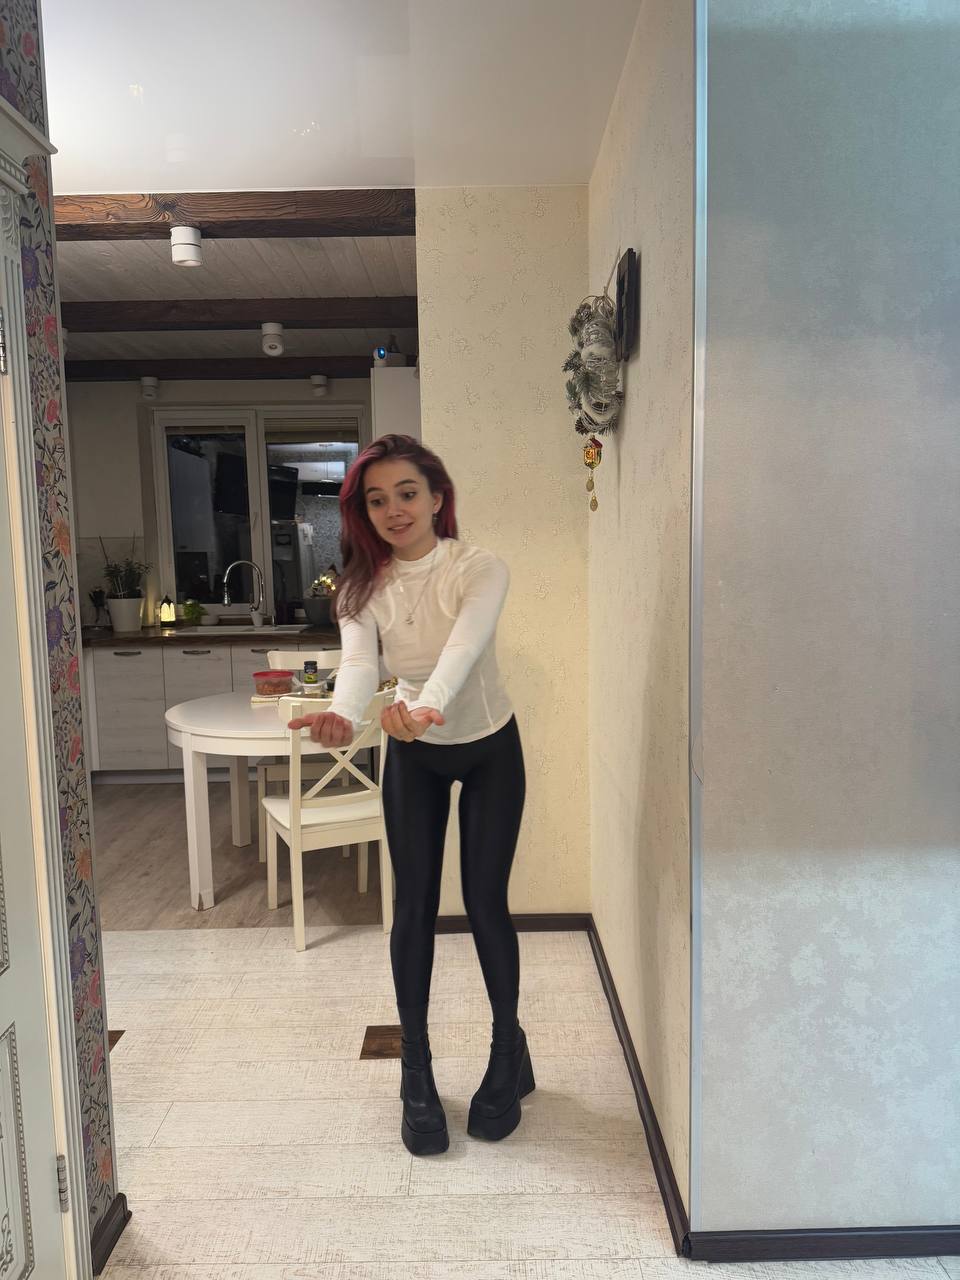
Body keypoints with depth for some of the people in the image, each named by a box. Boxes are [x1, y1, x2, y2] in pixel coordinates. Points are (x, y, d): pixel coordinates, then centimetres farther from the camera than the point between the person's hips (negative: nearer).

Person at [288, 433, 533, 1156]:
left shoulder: (479, 569, -22)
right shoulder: (365, 586, -12)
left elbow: (463, 647, -42)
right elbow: (358, 662, -30)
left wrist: (428, 705, -63)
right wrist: (342, 716, -53)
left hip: (490, 749, -2)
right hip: (412, 754, 3)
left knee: (486, 904, 1)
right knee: (414, 908, 2)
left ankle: (509, 1052, 27)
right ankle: (418, 1078, 20)